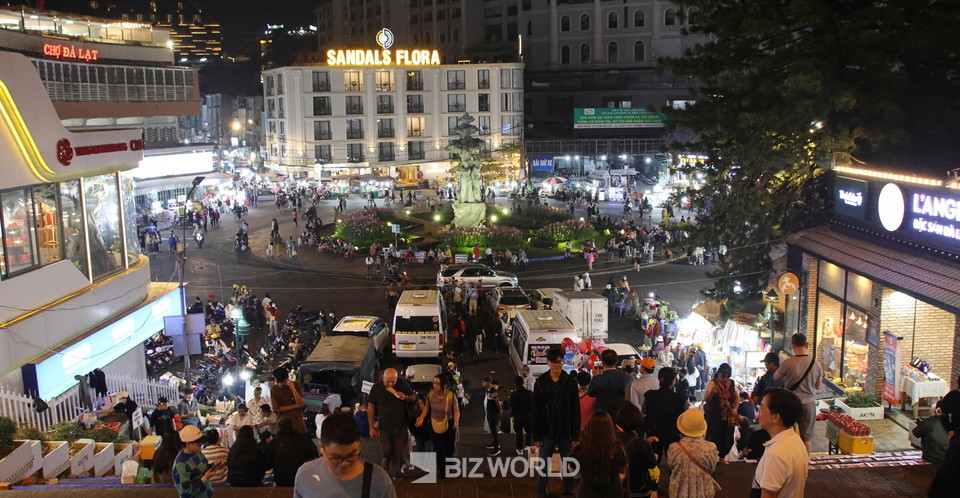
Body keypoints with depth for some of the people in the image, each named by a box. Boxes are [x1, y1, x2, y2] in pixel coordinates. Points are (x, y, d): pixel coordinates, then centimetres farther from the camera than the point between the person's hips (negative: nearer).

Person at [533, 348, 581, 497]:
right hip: (547, 432, 0)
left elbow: (576, 410, -1)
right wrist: (536, 436, 0)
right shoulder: (541, 382, 1)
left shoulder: (570, 381, -1)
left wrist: (575, 434, -5)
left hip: (565, 432, 0)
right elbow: (536, 411, 3)